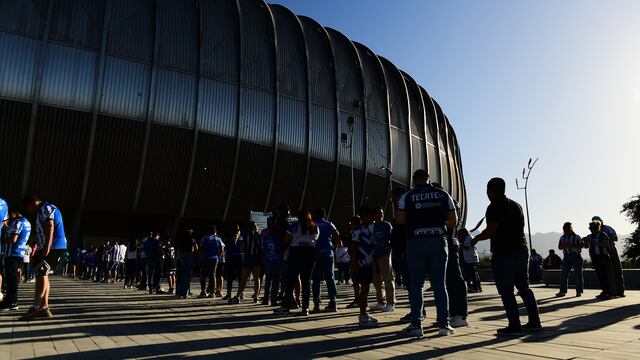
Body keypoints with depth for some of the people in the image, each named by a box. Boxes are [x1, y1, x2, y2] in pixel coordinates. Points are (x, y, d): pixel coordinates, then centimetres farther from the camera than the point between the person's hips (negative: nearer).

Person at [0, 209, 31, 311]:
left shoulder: (18, 222, -13)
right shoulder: (27, 223, 17)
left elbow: (13, 239, -20)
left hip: (12, 254, -9)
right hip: (20, 254, 9)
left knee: (11, 278, -5)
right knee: (13, 278, 14)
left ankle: (11, 303, -2)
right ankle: (10, 301, 20)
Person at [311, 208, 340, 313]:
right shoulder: (329, 224, 8)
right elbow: (338, 237, 0)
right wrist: (333, 246, 9)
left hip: (315, 253, -1)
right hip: (328, 253, 1)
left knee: (316, 280, 3)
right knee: (330, 278, 8)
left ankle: (316, 305, 0)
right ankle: (333, 303, 8)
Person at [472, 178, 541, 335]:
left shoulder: (494, 207, -10)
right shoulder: (516, 205, 15)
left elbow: (490, 231, -18)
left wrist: (476, 238, -2)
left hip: (504, 253, -8)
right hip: (522, 250, 8)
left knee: (506, 291, -2)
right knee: (524, 288, 15)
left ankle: (514, 325, -3)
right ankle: (534, 322, 18)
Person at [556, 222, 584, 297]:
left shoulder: (576, 237, 1)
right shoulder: (562, 237, 11)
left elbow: (582, 245, -5)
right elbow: (559, 247, 11)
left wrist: (573, 246, -19)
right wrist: (564, 246, -10)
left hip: (576, 256, -3)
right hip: (567, 257, 3)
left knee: (578, 274, 0)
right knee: (564, 274, -1)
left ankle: (579, 291, 8)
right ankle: (562, 291, 2)